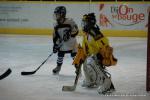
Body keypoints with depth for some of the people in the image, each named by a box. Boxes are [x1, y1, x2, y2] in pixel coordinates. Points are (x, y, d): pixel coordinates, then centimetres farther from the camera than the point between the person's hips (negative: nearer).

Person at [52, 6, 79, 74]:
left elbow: (76, 30, -18)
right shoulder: (56, 25, 1)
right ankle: (58, 67, 30)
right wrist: (55, 44, 2)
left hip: (71, 42, -5)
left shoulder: (69, 21, -18)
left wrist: (69, 34, -29)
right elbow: (55, 36, 6)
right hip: (62, 43, 5)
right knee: (60, 54, 10)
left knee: (74, 55, -6)